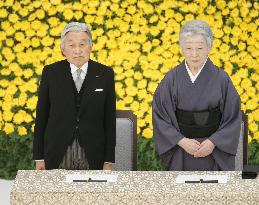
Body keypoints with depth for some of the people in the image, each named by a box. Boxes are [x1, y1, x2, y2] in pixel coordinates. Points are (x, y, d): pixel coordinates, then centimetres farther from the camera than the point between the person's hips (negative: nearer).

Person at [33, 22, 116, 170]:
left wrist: (109, 161, -1)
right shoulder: (50, 73, 1)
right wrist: (39, 157, 1)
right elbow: (41, 115, 3)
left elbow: (110, 119, 2)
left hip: (92, 155, 0)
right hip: (57, 154, 0)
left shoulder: (105, 74, 1)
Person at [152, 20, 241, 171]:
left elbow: (233, 117, -2)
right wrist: (181, 141, -12)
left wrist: (213, 142, -12)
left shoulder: (221, 79, -5)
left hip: (214, 152, -1)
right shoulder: (172, 79, -3)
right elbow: (159, 116, -2)